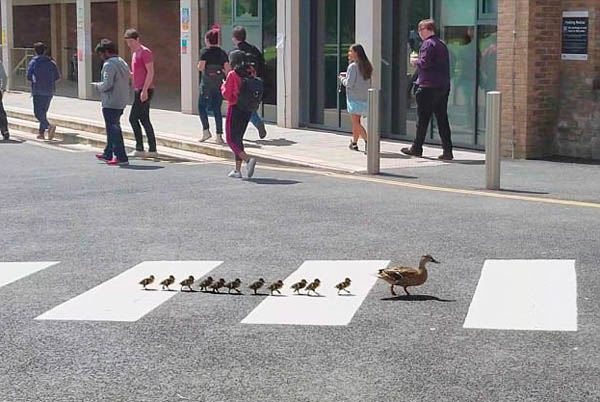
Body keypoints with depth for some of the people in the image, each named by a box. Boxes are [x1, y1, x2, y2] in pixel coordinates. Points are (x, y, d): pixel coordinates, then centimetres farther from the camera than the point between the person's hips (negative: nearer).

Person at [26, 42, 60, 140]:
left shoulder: (33, 62, -5)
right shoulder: (51, 62, 4)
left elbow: (28, 76, -5)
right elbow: (57, 77, 3)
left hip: (38, 91, -4)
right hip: (50, 91, 4)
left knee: (38, 112, -5)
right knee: (44, 111, 16)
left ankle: (49, 126, -29)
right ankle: (41, 133, 16)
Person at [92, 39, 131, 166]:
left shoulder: (109, 65, -16)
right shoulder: (123, 63, 13)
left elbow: (107, 85, -22)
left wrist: (96, 85, -2)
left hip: (111, 103, -10)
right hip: (122, 102, 10)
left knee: (113, 129, -5)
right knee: (114, 128, 20)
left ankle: (121, 158, -7)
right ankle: (108, 154, 32)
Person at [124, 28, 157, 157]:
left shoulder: (145, 52, -11)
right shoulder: (134, 53, 19)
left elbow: (150, 72, -17)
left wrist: (144, 90, -22)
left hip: (144, 91, -10)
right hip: (138, 90, 10)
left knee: (133, 118, -10)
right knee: (144, 120, 8)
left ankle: (139, 149, -6)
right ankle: (152, 149, 9)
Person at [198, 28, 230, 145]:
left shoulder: (205, 51, -7)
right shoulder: (222, 53, 6)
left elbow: (201, 67, -12)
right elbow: (227, 69, 1)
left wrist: (199, 65, 9)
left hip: (207, 84, -4)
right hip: (219, 84, 4)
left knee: (202, 106, 11)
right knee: (217, 109, 7)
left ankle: (206, 130, 0)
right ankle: (219, 136, 3)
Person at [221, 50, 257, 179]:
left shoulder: (232, 75, -14)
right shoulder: (250, 73, 3)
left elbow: (226, 95, -13)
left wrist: (223, 86, 5)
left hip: (235, 109, -6)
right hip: (248, 109, 6)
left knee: (231, 139, 0)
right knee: (239, 138, 16)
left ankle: (248, 159, -24)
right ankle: (237, 169, 13)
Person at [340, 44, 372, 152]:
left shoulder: (353, 66, -14)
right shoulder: (366, 66, 10)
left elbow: (349, 83, -16)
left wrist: (342, 78, 3)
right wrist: (347, 75, 16)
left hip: (354, 98, -8)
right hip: (364, 98, 8)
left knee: (356, 122, -7)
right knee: (356, 122, 18)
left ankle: (367, 140, -22)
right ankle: (354, 142, 27)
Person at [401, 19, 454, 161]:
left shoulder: (428, 44, -9)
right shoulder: (442, 44, 17)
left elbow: (424, 63, -20)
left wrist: (416, 61, 1)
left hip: (428, 86, -7)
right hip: (443, 87, 8)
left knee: (422, 119, 3)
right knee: (442, 119, 6)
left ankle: (416, 148, 11)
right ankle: (447, 151, 1)